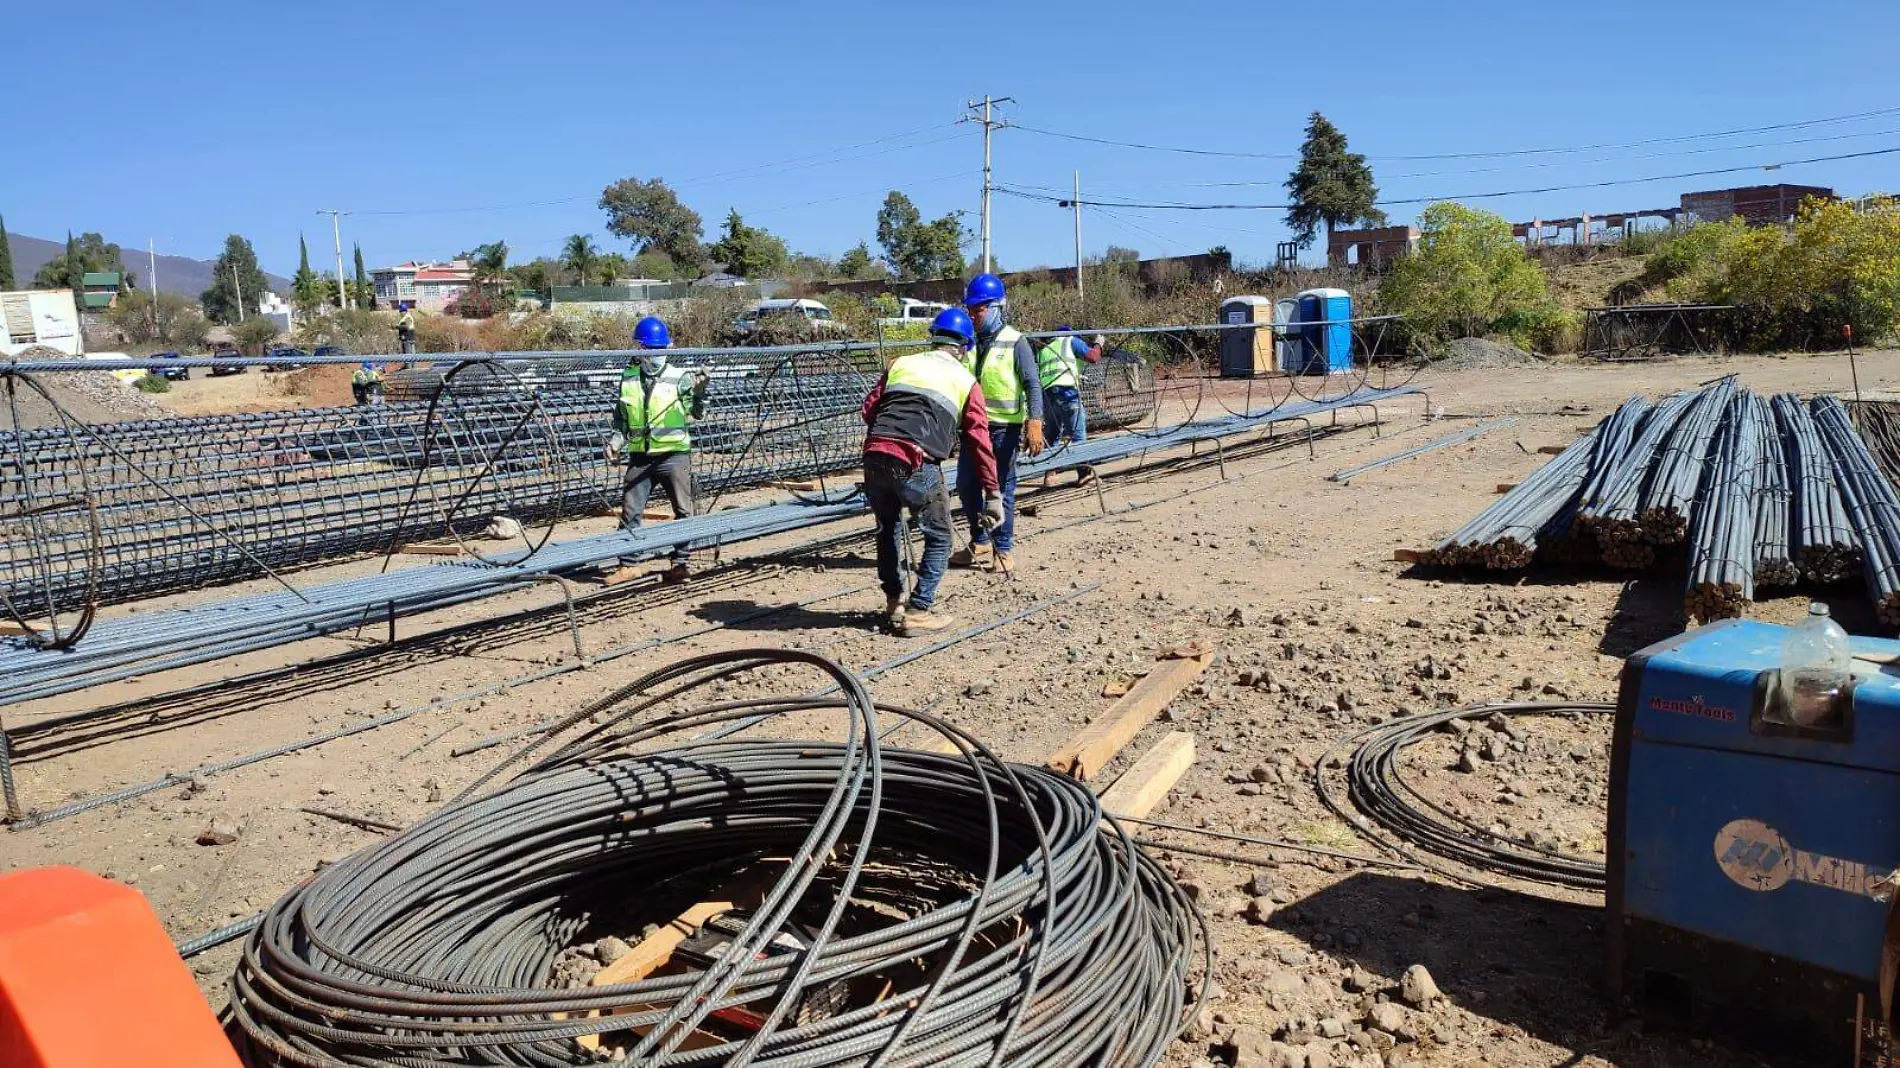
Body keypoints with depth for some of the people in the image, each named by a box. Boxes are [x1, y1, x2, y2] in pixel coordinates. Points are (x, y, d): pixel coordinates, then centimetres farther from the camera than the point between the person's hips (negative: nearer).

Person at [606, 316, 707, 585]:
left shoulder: (679, 377, -3)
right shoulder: (628, 378, 6)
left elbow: (695, 412, -6)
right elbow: (621, 415, 16)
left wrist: (699, 391, -23)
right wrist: (617, 439, 2)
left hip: (674, 454, -2)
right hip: (640, 456, 3)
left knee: (683, 510, 4)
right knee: (629, 510, 3)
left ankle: (682, 561, 17)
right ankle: (629, 564, 13)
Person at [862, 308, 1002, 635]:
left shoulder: (900, 363, 23)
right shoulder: (966, 381, 15)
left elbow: (869, 408, 15)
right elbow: (979, 440, 11)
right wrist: (992, 495, 14)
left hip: (874, 456, 4)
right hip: (916, 464, -4)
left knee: (887, 530, 26)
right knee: (939, 537, 13)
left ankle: (894, 604, 33)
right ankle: (918, 612, 11)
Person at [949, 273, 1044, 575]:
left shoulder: (1015, 342, -8)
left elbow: (1033, 385, -10)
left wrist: (1034, 423, -20)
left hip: (1004, 427, -6)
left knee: (1002, 489, 1)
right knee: (966, 485, 10)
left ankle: (1003, 551, 13)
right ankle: (980, 543, 27)